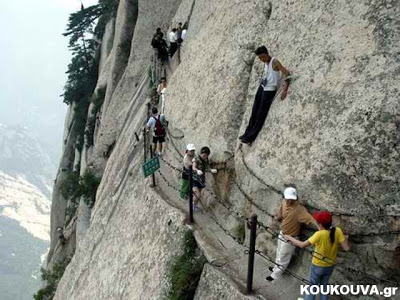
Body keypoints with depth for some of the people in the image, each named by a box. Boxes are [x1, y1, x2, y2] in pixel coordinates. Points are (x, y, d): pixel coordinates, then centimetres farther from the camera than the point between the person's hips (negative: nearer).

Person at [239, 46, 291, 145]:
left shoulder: (275, 62, -16)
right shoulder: (266, 63, 7)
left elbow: (287, 73, -24)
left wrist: (285, 90, -32)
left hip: (269, 90, -8)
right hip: (262, 87, 8)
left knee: (261, 115, -2)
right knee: (254, 112, 12)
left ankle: (251, 137, 3)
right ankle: (248, 133, 21)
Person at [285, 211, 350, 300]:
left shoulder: (319, 234, -30)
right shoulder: (338, 231, -20)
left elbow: (302, 245, -24)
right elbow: (346, 248, -19)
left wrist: (290, 238, -10)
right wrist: (344, 238, -1)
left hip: (318, 266, -4)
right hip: (330, 265, 4)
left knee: (313, 285, 20)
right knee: (324, 285, 26)